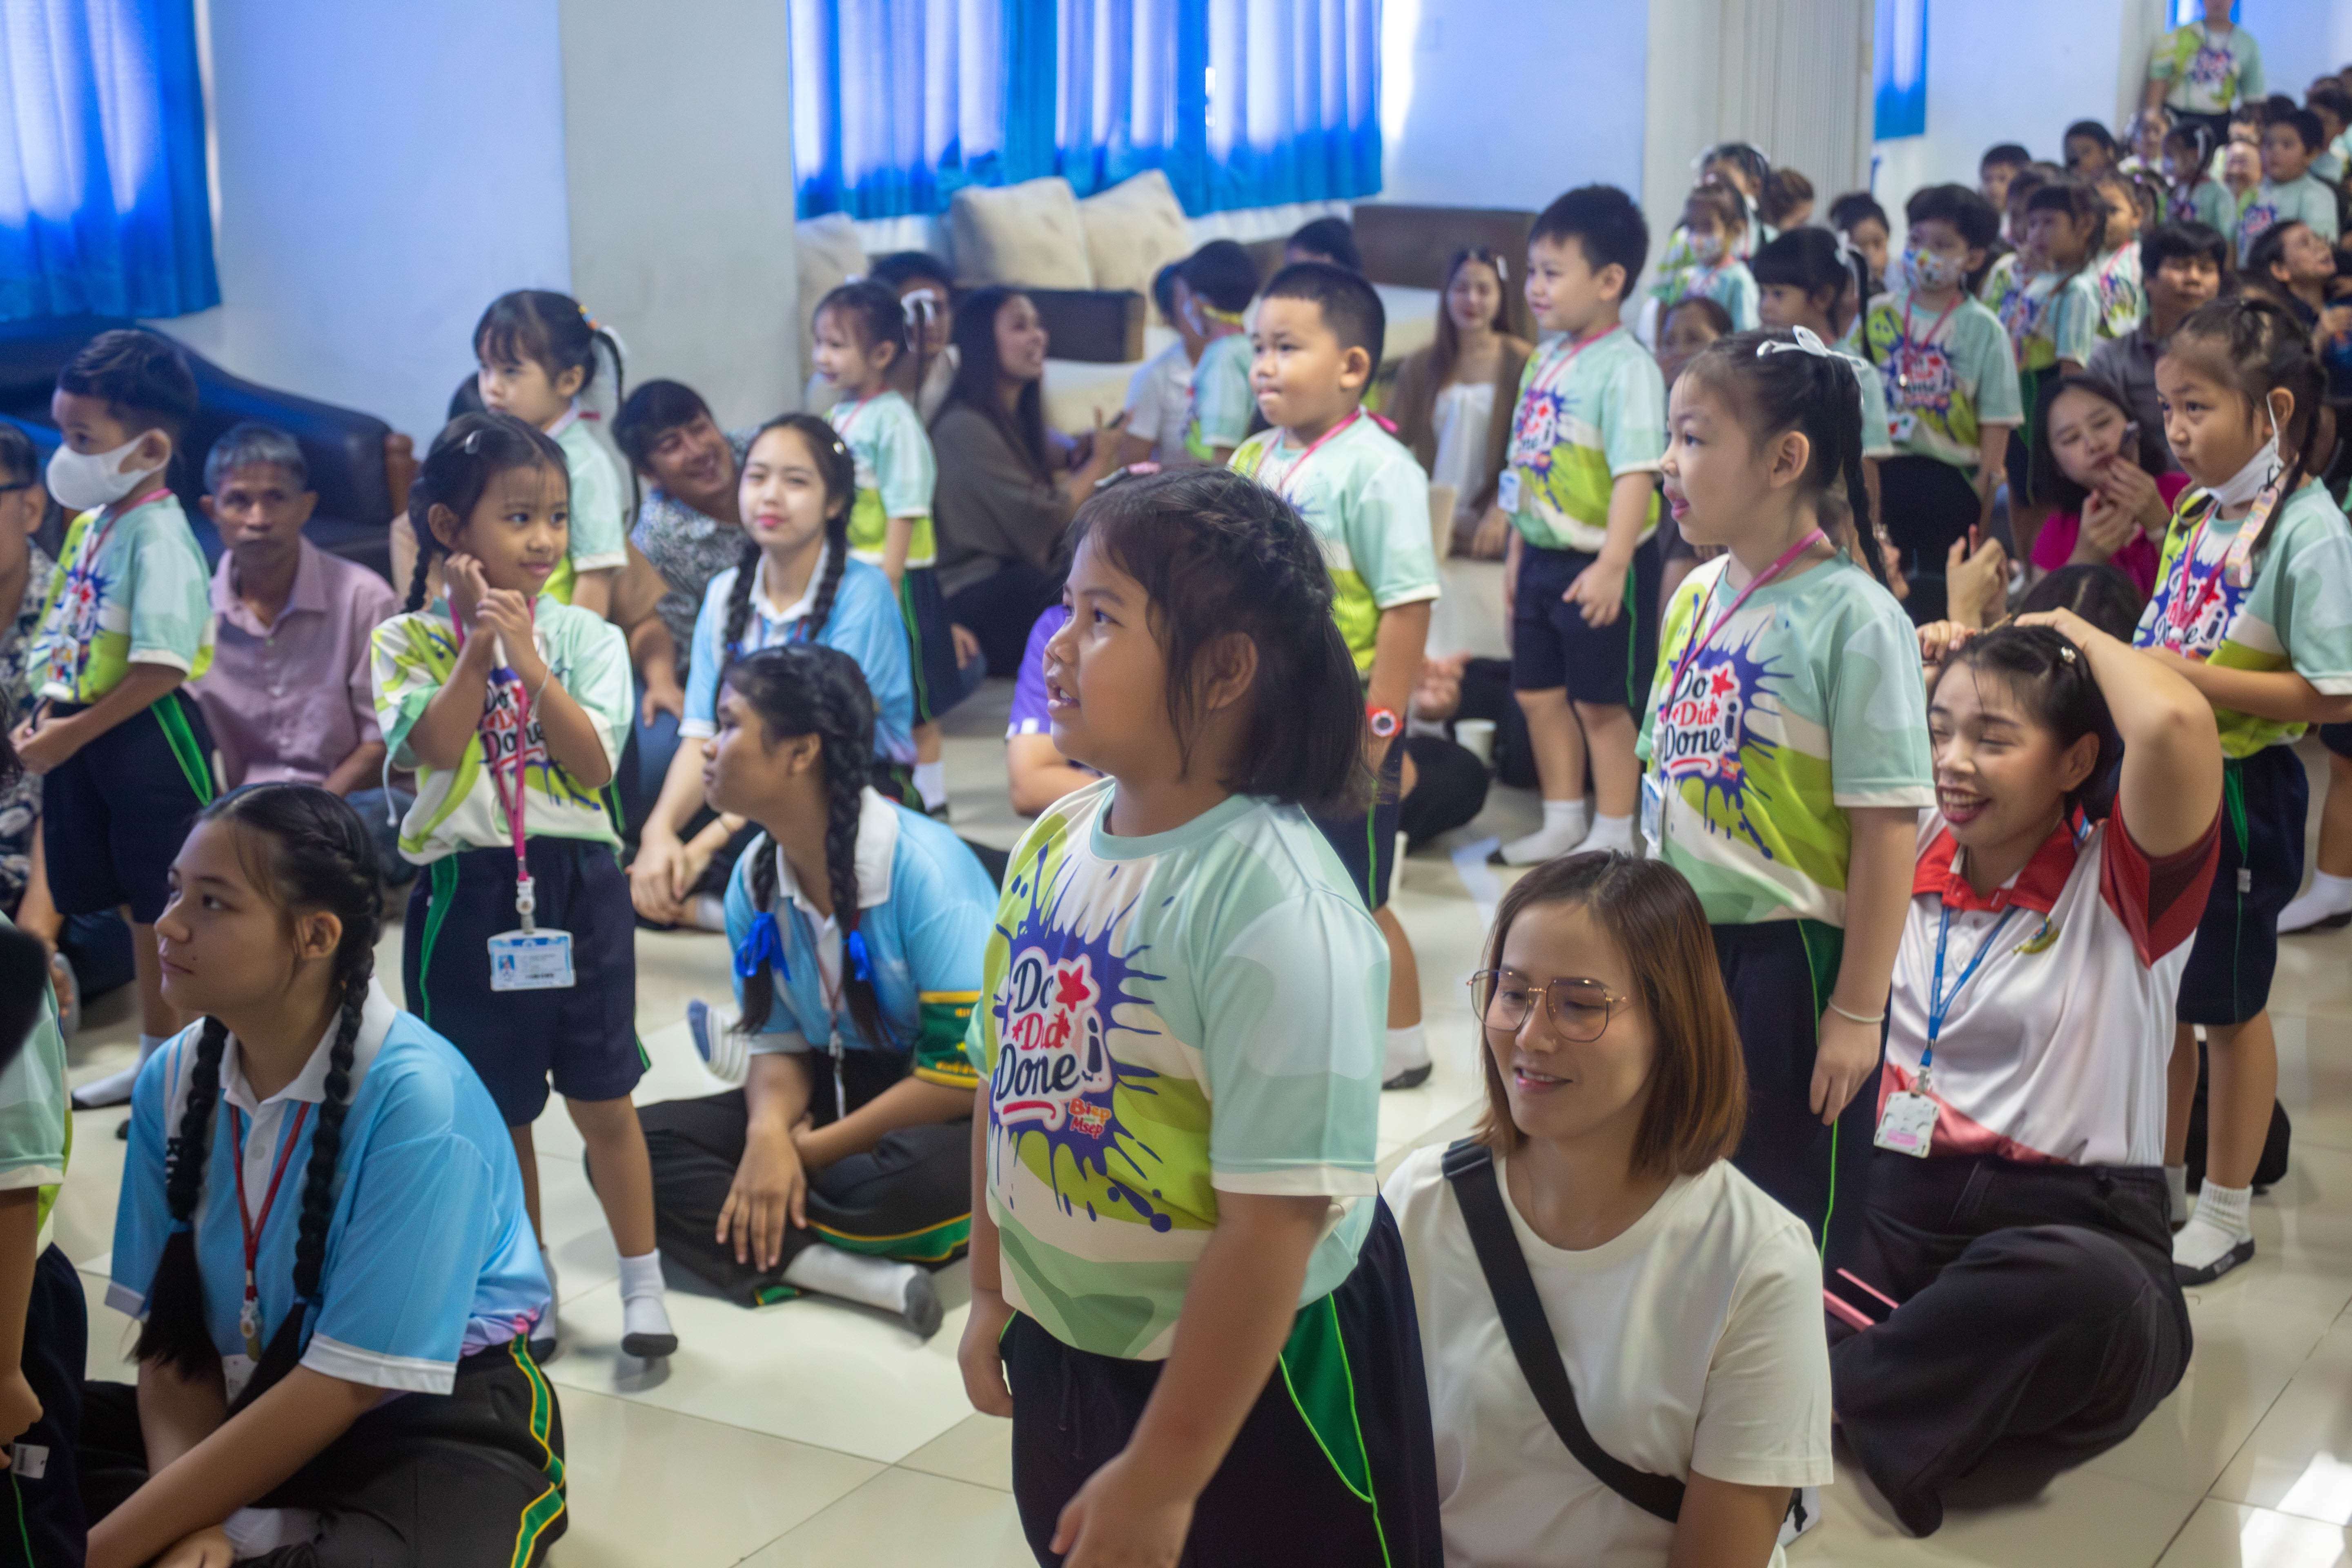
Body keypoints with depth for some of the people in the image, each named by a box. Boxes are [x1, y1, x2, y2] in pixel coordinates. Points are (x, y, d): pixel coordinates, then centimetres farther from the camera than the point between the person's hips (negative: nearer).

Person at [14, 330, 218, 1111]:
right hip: (88, 734, 9)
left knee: (175, 908, 2)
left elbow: (161, 669, -25)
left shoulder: (158, 538, -19)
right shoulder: (90, 521, 8)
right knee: (139, 905, 19)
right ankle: (157, 1054, 33)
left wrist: (69, 735, -20)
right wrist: (46, 713, 2)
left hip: (149, 734, -9)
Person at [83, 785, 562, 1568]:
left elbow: (346, 1383, -21)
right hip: (253, 1408, 7)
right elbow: (172, 1334, -2)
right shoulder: (173, 1081, -2)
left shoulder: (416, 1097, -22)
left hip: (441, 1425, -6)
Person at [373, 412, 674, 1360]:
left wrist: (528, 659, -17)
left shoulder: (585, 636, 0)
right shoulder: (409, 639, 0)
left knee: (602, 1097, 5)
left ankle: (642, 1281, 19)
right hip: (467, 891, 0)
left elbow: (593, 764, -11)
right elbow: (434, 746, -15)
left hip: (577, 887, 0)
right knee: (495, 1108, 11)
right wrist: (479, 647, -17)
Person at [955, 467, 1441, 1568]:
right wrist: (994, 1294, 15)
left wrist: (1162, 1477, -21)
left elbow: (1274, 1221, -26)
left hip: (1250, 1377, -6)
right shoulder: (1052, 844, -4)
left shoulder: (1275, 906, -26)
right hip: (1064, 1347, 7)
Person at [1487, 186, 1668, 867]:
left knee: (1601, 702, 3)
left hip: (1597, 564, -8)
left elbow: (1636, 472, -24)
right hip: (1543, 556, 8)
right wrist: (1518, 549, 19)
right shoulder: (1546, 359, 8)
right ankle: (1563, 820, 30)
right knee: (1539, 693, 15)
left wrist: (1612, 565, -30)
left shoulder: (1626, 368, -18)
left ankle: (1614, 832, 16)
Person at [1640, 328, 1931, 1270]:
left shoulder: (1853, 617, -15)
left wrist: (1858, 1011, -16)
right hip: (1681, 945, 7)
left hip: (1791, 951, -7)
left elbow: (1886, 829, -16)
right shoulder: (1694, 598, 6)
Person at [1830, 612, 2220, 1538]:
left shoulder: (2124, 880, -5)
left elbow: (2175, 725, -26)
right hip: (1899, 1196, 3)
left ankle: (1827, 1389, -19)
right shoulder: (1911, 849, 10)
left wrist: (2083, 637, -5)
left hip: (2076, 1222, -3)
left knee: (2087, 1293, -40)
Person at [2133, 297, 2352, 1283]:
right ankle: (2160, 1187, 35)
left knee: (2229, 1007, 7)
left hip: (2240, 796, -7)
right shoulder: (2197, 511, 4)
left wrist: (2196, 680, -25)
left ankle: (2225, 1215, 23)